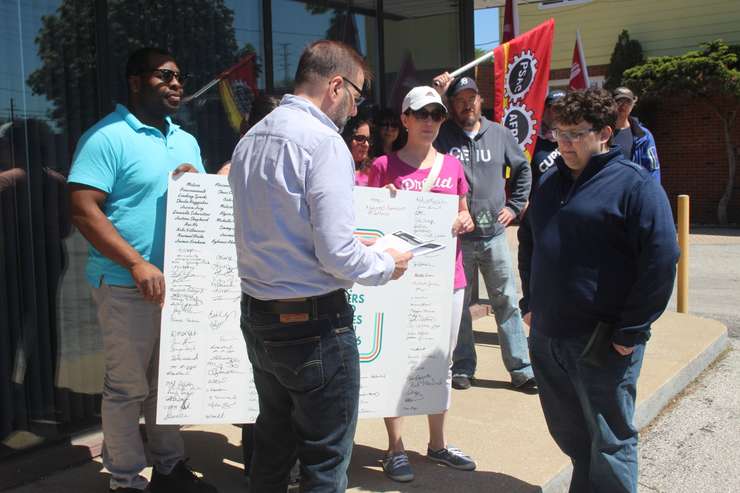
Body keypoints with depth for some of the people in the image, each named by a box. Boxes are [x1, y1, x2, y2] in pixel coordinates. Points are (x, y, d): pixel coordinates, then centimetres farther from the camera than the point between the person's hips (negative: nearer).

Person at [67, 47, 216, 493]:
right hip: (128, 285, -7)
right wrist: (138, 264, -23)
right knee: (128, 386, 3)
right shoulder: (108, 138, -9)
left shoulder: (186, 141, 14)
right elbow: (85, 210, -16)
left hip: (181, 281, 7)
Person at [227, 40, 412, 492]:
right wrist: (386, 266, -2)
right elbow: (337, 255, -22)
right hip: (314, 323, -8)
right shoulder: (323, 140, -17)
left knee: (273, 444, 23)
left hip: (258, 318, 8)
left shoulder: (251, 139, 9)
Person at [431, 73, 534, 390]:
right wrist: (435, 94, -17)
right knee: (458, 304, 10)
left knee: (507, 302, 6)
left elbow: (523, 169, 19)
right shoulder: (442, 135, 0)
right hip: (456, 236, -2)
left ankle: (521, 368, 15)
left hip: (494, 233, 2)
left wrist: (514, 206, 11)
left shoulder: (499, 134, 7)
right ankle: (463, 367, 23)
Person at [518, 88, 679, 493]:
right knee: (567, 432, 19)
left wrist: (631, 331, -15)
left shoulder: (635, 184, -10)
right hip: (547, 338, 7)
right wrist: (530, 303, 16)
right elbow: (528, 243, 23)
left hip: (604, 345, -7)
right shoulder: (550, 181, 12)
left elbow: (661, 260, -15)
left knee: (609, 443, 6)